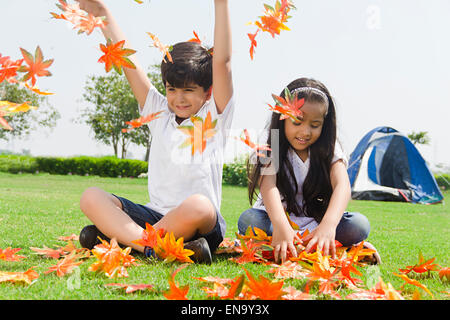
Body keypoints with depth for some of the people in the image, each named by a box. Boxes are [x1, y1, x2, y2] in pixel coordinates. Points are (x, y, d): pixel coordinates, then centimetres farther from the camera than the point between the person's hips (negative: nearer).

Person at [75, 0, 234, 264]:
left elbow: (222, 61, -8)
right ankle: (154, 246, -34)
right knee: (91, 197, -14)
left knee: (199, 205, -39)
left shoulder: (214, 118, 4)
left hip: (202, 229, -4)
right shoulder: (159, 114, 14)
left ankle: (113, 236, -22)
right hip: (154, 216, 4)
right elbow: (126, 60, 12)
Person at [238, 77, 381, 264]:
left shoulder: (329, 151, -3)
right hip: (277, 221, -1)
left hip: (315, 224, 1)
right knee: (248, 220, -33)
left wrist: (328, 224, -44)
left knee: (359, 224, -23)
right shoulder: (271, 151, -7)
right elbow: (268, 185, -27)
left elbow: (342, 186, -22)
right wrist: (281, 226, -48)